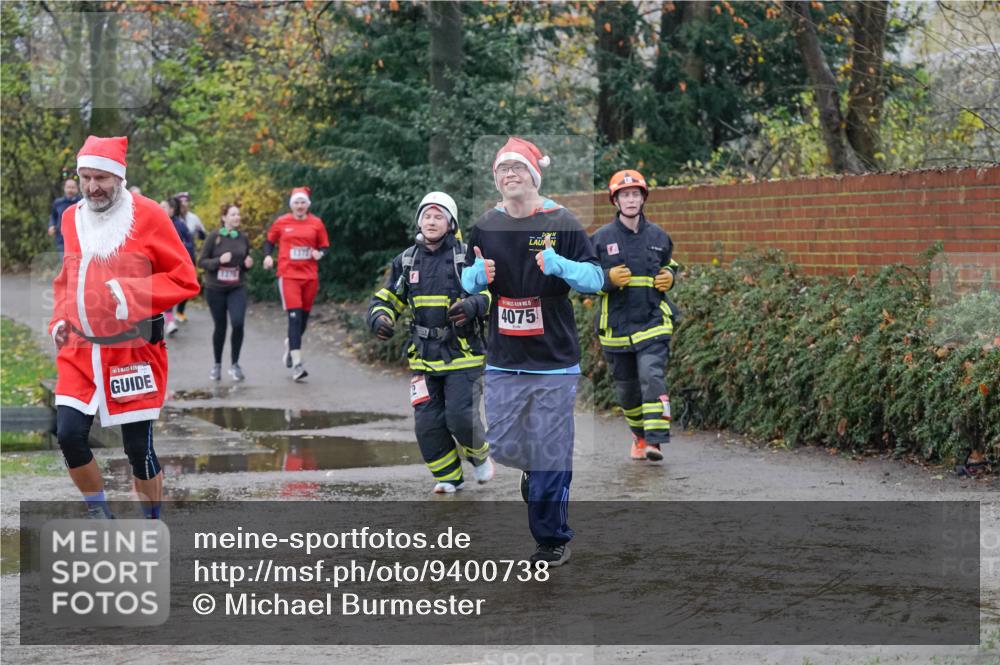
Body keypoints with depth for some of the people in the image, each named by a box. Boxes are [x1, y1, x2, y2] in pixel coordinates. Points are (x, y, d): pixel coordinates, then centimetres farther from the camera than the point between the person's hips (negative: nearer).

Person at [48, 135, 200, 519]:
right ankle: (99, 517, 15)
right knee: (69, 435, -7)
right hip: (79, 350, 4)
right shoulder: (70, 218, 7)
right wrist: (59, 320, 8)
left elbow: (185, 281, -8)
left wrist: (130, 292, -19)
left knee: (138, 447, 1)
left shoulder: (147, 216, -9)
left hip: (134, 351, -4)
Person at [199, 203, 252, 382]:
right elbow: (201, 261, -6)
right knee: (220, 326, 6)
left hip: (237, 288, 2)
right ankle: (217, 365, 26)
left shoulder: (243, 238, 4)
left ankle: (235, 364, 0)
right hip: (215, 289, -2)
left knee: (238, 323, -16)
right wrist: (219, 261, -21)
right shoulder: (214, 237, -6)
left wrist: (248, 264, -6)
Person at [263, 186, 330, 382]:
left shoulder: (316, 223, 4)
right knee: (295, 316, -13)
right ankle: (297, 364, -16)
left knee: (304, 316, 12)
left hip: (310, 276, 3)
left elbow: (324, 246, 11)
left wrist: (319, 253, -10)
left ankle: (290, 344, 43)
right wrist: (267, 256, -3)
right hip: (288, 275, -3)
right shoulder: (281, 223, 2)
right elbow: (270, 241, 15)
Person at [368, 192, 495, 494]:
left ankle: (479, 454, 21)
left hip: (462, 354, -4)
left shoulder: (467, 256, -5)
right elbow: (384, 299, 14)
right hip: (424, 356, 4)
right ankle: (448, 477, 17)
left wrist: (473, 305, -30)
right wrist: (380, 319, -9)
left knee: (460, 417, -11)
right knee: (428, 423, -1)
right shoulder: (406, 261, 8)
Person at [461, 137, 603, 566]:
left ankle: (553, 540, 10)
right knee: (501, 446, 4)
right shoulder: (485, 228, 7)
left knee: (551, 456, -2)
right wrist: (478, 275, -7)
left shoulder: (562, 224, -3)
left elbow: (596, 279, -4)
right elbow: (466, 281, 16)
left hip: (554, 359, -3)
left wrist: (559, 265, -22)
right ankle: (535, 470, 38)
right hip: (503, 360, 3)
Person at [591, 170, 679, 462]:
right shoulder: (600, 239, 1)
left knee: (652, 378, -19)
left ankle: (656, 441, -22)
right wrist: (609, 279, -14)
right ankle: (639, 434, 34)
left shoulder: (658, 236, 7)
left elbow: (670, 265, 25)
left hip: (652, 321, -1)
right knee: (627, 388, 11)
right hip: (615, 325, 1)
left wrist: (669, 278, 2)